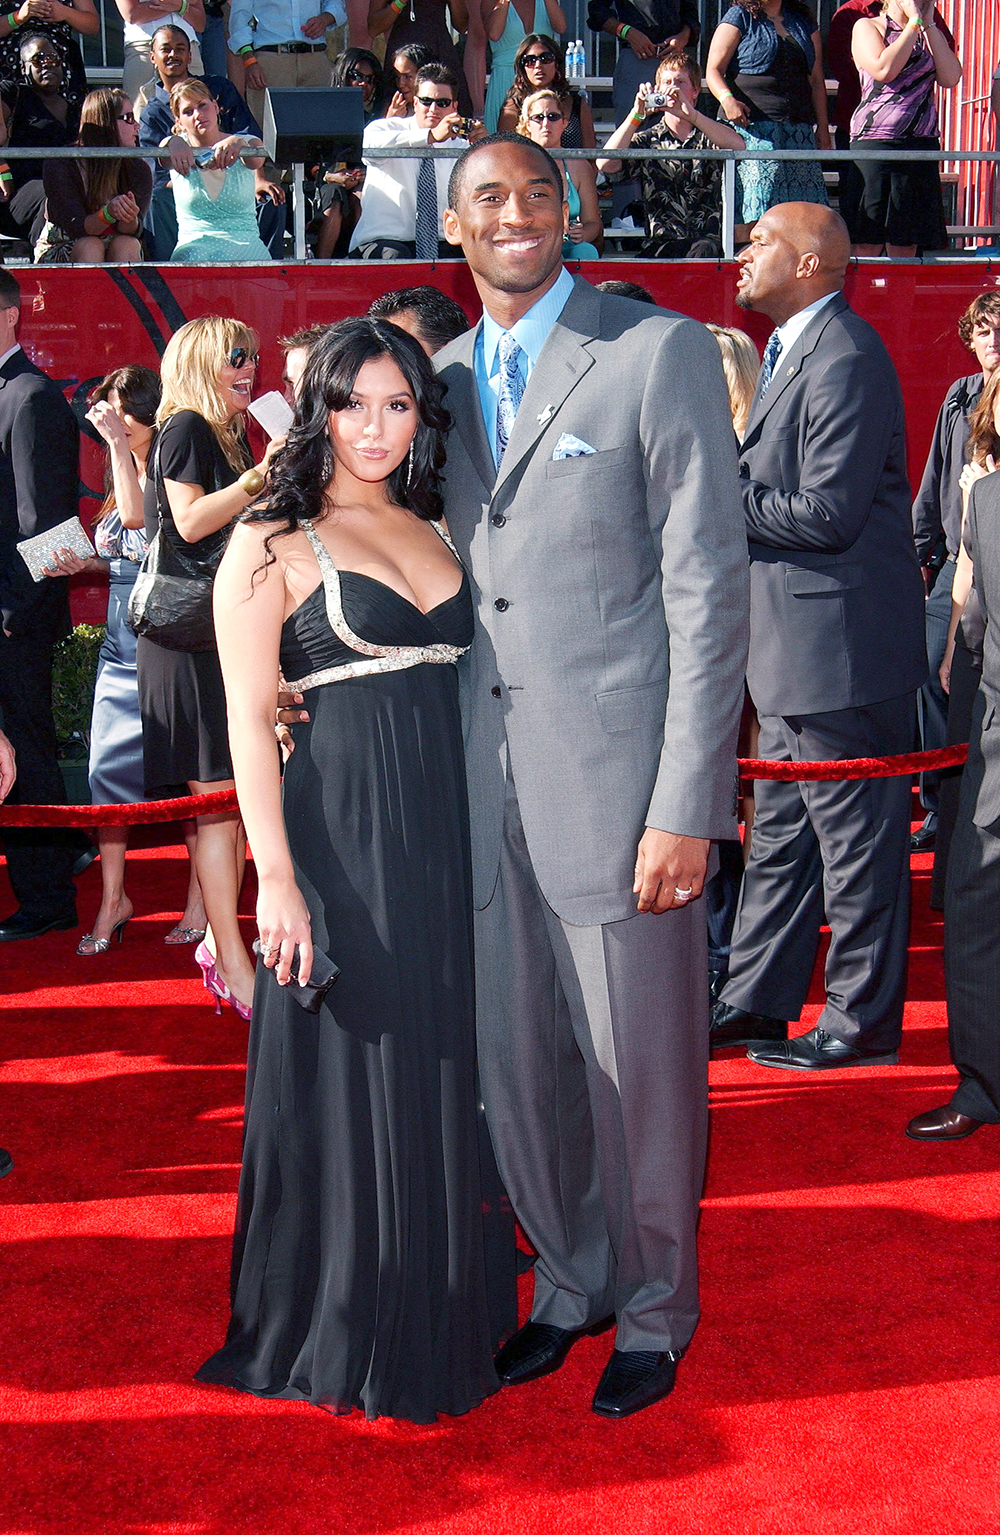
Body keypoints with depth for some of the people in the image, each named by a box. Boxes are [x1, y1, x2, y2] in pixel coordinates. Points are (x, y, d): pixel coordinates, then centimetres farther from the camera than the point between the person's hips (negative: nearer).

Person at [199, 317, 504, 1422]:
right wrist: (276, 878, -15)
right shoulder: (271, 547, -3)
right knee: (350, 1078, 4)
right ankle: (346, 1334, 21)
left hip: (451, 835, 6)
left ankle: (436, 1318, 29)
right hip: (341, 840, -5)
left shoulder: (436, 533, 14)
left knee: (445, 1075, 12)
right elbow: (248, 721, -8)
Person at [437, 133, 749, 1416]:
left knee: (639, 1067, 6)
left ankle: (653, 1314, 27)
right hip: (484, 781, 5)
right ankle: (570, 1286, 34)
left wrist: (686, 806, -15)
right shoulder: (444, 378, 12)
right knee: (516, 1063, 14)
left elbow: (709, 586, -10)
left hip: (615, 776, -5)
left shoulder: (660, 352, -5)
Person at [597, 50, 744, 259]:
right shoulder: (647, 140, 15)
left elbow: (739, 146, -12)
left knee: (704, 250, -35)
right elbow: (605, 165, -3)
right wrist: (636, 115, -10)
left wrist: (691, 114, -20)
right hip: (662, 240, 0)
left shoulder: (709, 135, 13)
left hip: (709, 239, 0)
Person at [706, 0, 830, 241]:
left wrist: (823, 128, 14)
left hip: (799, 128, 5)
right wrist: (727, 99, -19)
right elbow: (714, 70, 1)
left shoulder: (804, 22, 20)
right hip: (752, 123, -5)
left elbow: (816, 80, 21)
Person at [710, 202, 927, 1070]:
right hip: (793, 641, 10)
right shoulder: (791, 351, 16)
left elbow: (829, 512, -23)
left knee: (855, 838, 1)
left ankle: (863, 1022, 12)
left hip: (843, 644, -10)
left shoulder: (845, 358, -17)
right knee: (781, 829, 17)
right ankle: (758, 1001, 27)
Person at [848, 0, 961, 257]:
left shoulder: (932, 33, 19)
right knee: (868, 244, -10)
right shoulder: (867, 26, 5)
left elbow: (951, 78, 2)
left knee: (906, 248, 3)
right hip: (875, 141, -5)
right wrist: (914, 23, -6)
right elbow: (884, 70, -13)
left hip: (922, 145, 5)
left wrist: (929, 25, 1)